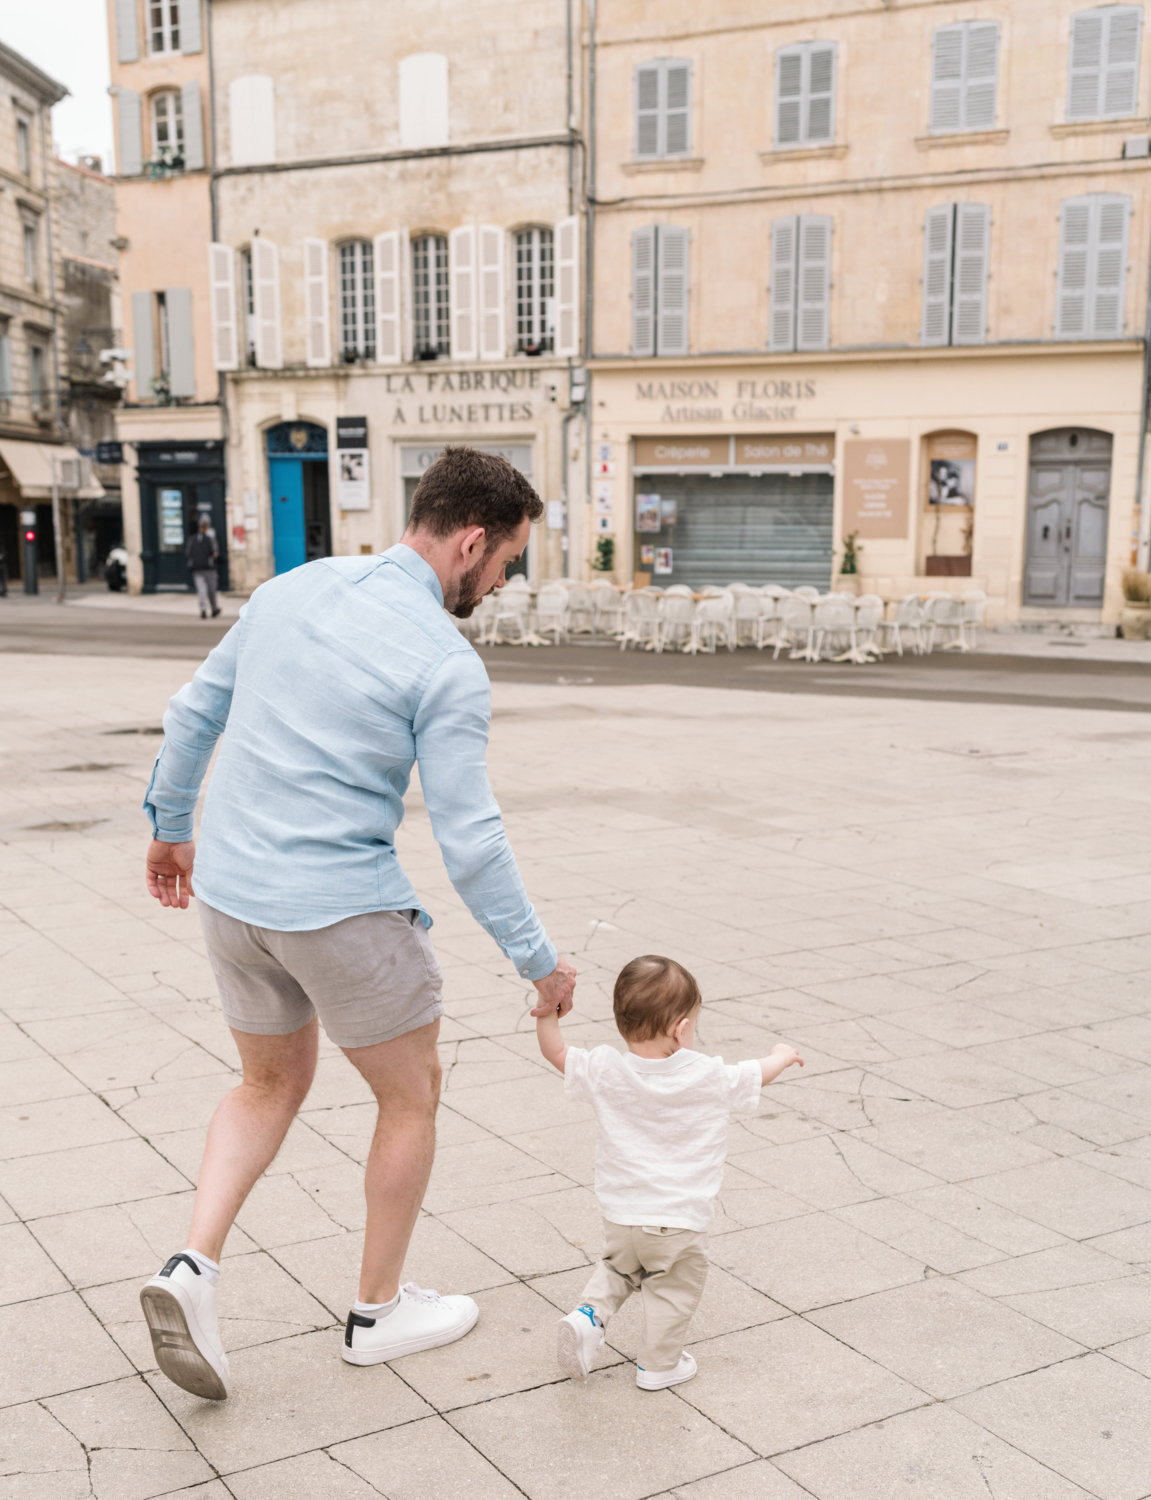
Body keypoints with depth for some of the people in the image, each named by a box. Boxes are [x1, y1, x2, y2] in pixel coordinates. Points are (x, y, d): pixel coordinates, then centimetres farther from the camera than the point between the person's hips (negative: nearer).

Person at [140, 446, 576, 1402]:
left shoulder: (292, 589, 4)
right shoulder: (448, 665, -16)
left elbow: (193, 713, 13)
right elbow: (470, 840, -15)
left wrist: (172, 826, 27)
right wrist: (538, 960, -4)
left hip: (231, 892, 7)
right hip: (344, 909, -6)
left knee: (273, 1083, 26)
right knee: (412, 1097, 16)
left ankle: (195, 1264, 9)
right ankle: (379, 1311, 29)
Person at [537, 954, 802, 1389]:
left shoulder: (605, 1071, -12)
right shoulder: (709, 1077, -14)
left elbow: (555, 1052, 1)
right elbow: (756, 1076, 5)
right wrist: (782, 1055, 25)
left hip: (620, 1215, 3)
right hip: (679, 1221, -3)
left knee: (618, 1267, 28)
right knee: (675, 1286, 19)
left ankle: (589, 1314, 8)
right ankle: (659, 1365, 27)